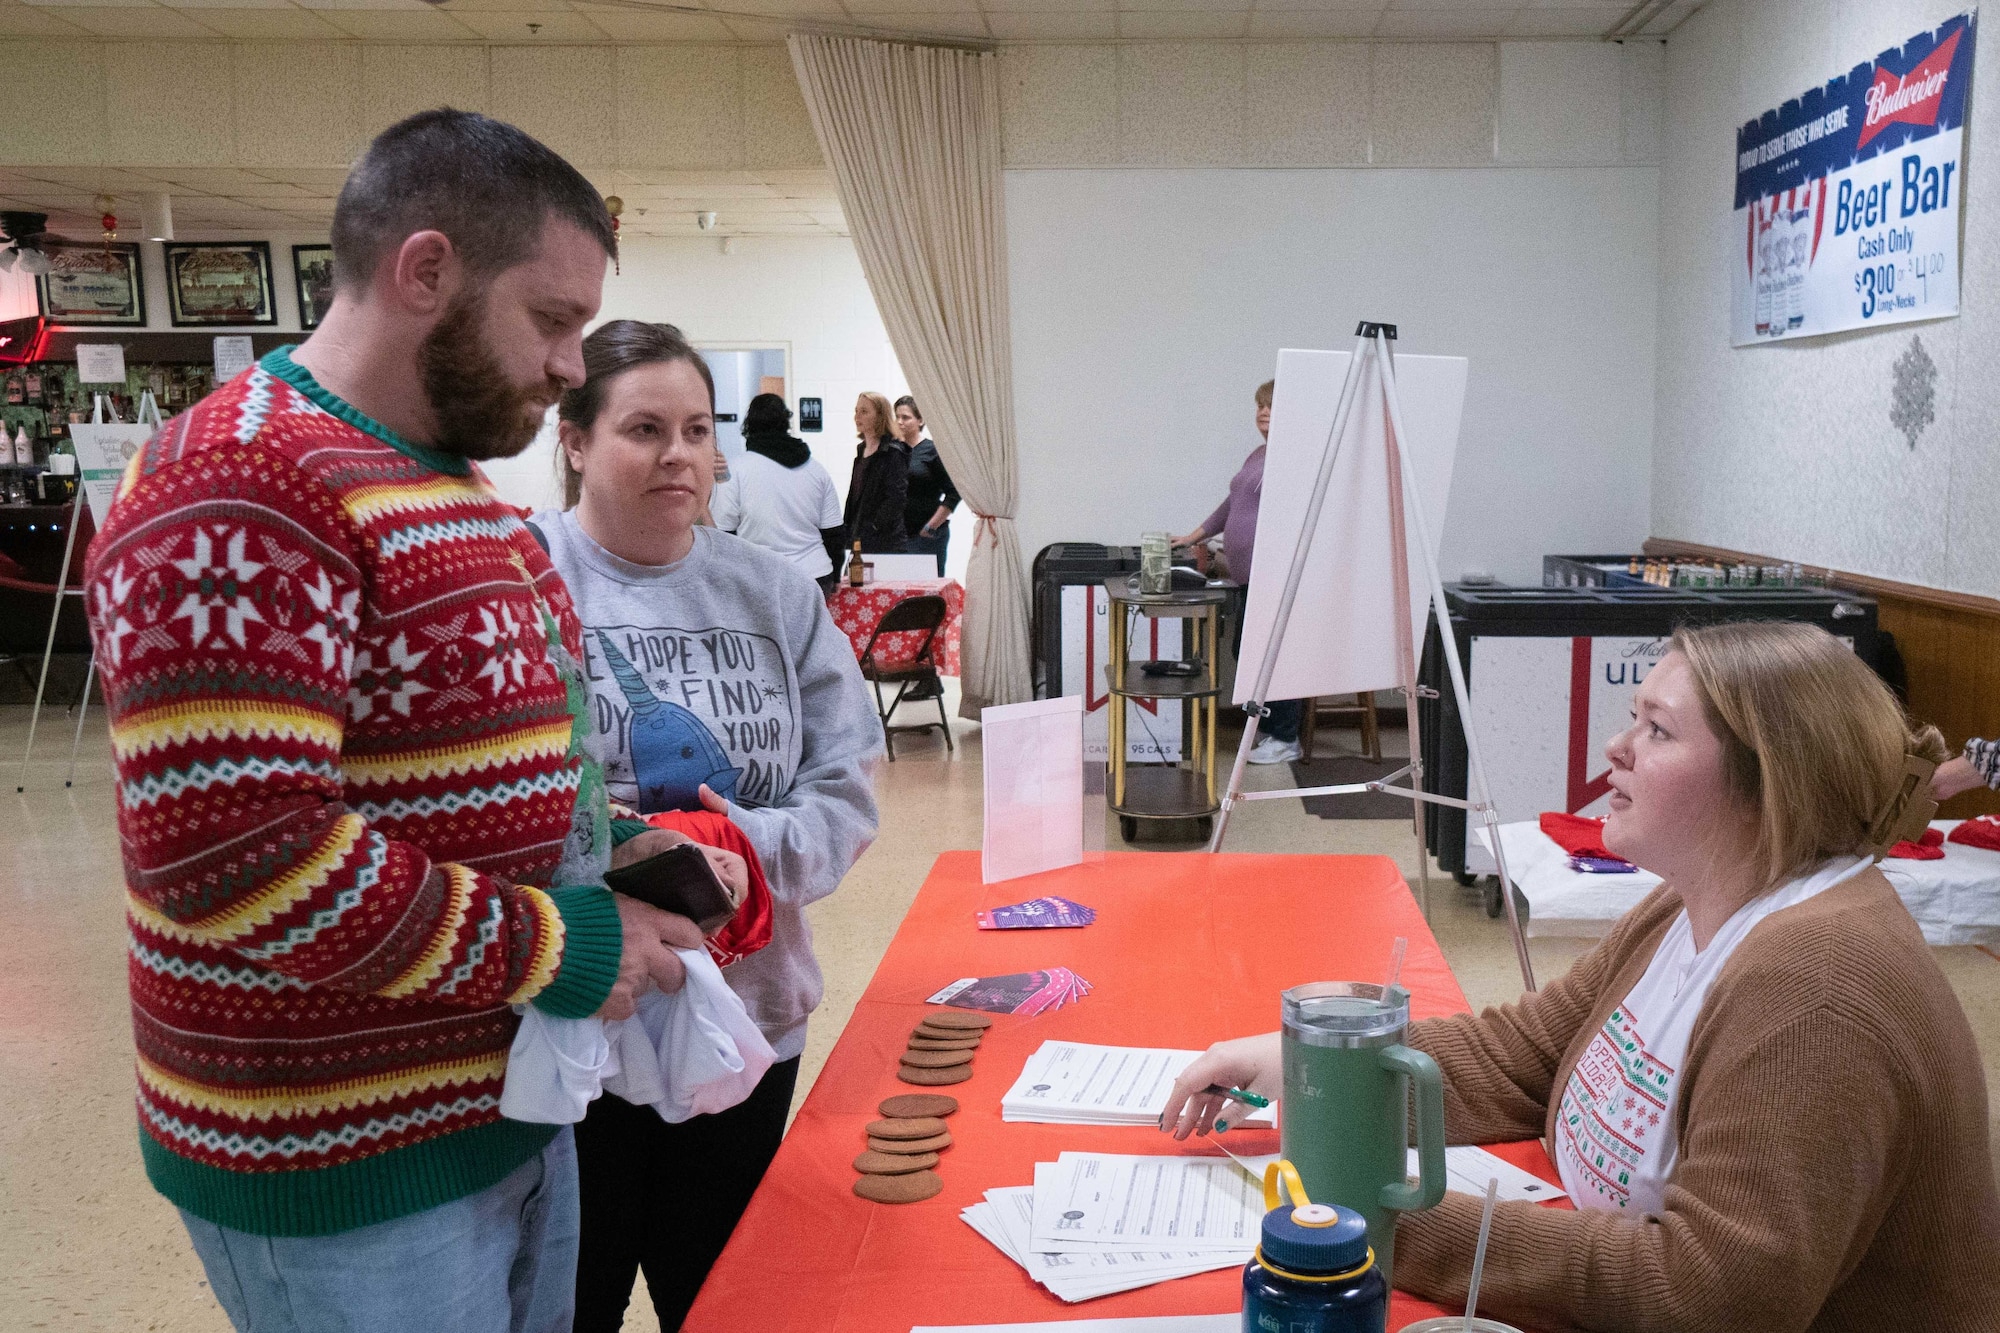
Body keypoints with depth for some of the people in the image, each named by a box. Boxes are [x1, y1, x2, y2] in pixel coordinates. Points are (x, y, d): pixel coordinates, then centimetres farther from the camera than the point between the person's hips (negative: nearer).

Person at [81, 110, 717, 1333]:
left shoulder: (452, 482, 11)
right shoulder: (238, 494, -21)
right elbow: (231, 854, -29)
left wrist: (611, 846, 3)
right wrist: (551, 950, -21)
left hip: (514, 1101, 9)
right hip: (343, 1171, -9)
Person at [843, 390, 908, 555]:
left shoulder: (892, 452, -9)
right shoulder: (861, 450, 17)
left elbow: (897, 496, -16)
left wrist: (875, 527, -16)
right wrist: (849, 532, 12)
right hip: (858, 538, 8)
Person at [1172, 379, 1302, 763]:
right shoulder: (1260, 454, 19)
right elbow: (1234, 503, 28)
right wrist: (1195, 536, 28)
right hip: (1251, 575, 10)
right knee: (1246, 650, 13)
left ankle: (1286, 739, 5)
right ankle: (1269, 730, 23)